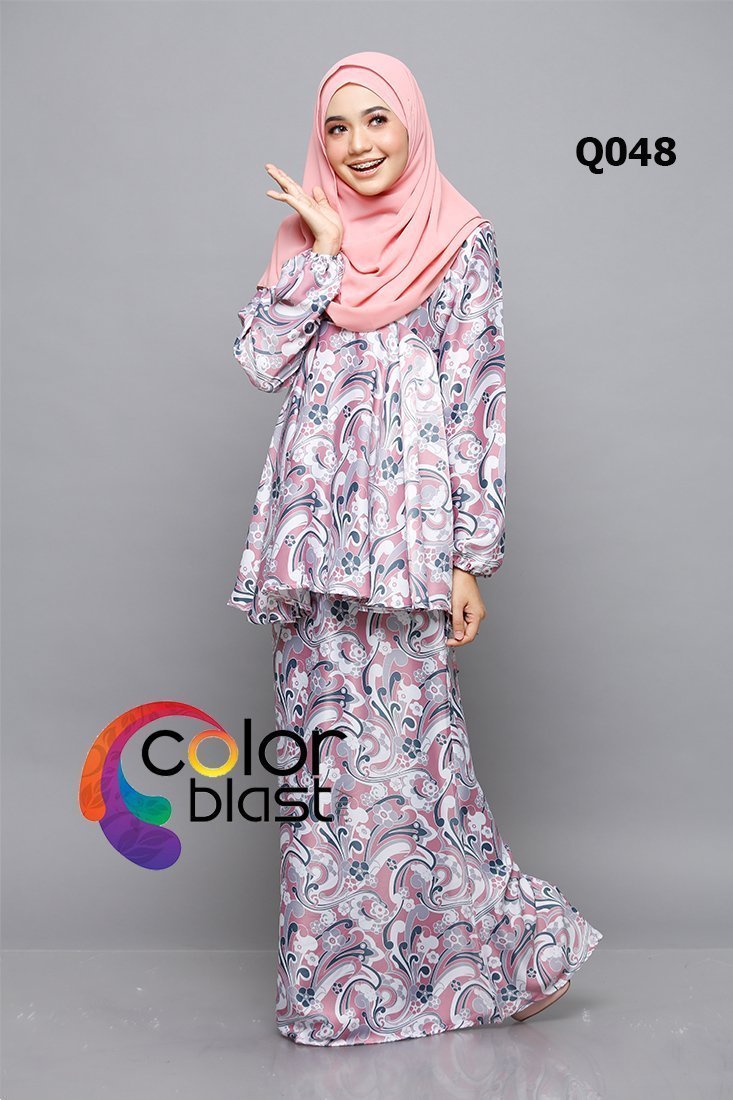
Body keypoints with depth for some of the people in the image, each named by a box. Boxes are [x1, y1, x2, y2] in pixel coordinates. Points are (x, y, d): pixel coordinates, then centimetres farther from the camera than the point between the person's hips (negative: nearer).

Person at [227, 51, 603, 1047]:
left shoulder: (461, 239, 2)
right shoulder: (307, 237, 14)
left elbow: (480, 401, -3)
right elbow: (262, 359, 1)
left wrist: (472, 557, -8)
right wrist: (324, 246, -4)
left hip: (408, 531, -4)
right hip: (315, 527, 4)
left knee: (407, 741, -4)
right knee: (324, 740, 7)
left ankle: (485, 947, 15)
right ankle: (339, 967, 21)